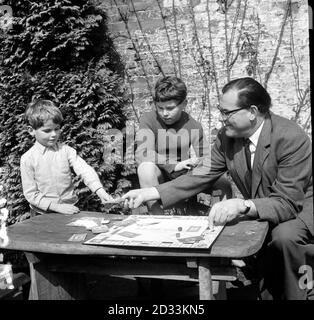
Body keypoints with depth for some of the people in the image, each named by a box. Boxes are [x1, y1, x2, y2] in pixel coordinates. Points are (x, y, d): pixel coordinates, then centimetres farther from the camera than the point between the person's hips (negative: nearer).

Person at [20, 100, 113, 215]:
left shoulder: (66, 150, 2)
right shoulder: (27, 159, -4)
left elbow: (85, 170, -8)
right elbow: (30, 194, -5)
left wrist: (100, 191, -26)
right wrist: (56, 206, -16)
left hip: (70, 208, 1)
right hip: (43, 214, -1)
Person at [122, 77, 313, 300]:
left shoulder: (291, 138, -26)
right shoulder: (227, 136, -8)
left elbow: (287, 202, -28)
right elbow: (202, 176, -6)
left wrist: (243, 206, -46)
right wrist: (150, 193, -14)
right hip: (262, 214, 6)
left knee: (284, 236, -35)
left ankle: (295, 293, -8)